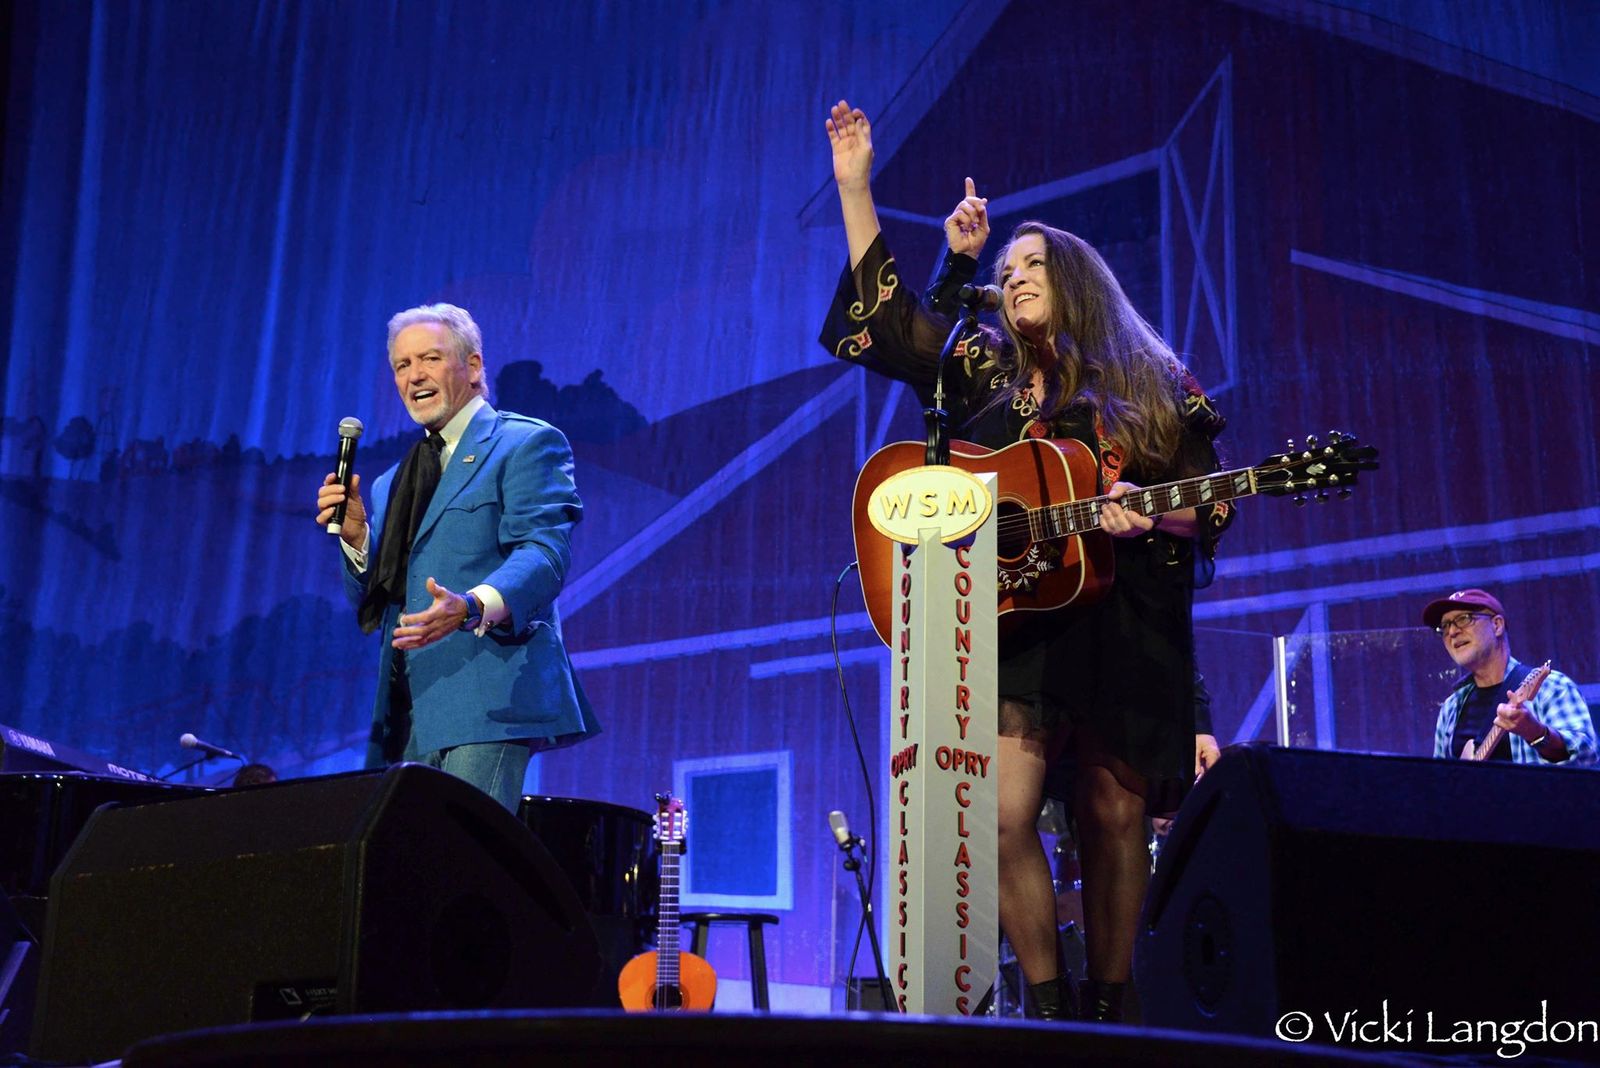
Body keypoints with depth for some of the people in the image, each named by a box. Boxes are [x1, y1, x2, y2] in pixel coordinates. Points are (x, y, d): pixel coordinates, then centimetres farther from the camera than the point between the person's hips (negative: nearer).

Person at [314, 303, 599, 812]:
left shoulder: (527, 444, 3)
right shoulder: (391, 484, 26)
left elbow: (543, 552, -12)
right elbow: (373, 607, 22)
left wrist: (473, 606, -30)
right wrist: (356, 537, 2)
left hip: (487, 699, -7)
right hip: (408, 716, 7)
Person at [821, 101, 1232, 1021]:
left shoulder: (1160, 388, 8)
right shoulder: (986, 373, 15)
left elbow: (1208, 508, 7)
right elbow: (884, 316, 9)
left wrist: (1151, 519, -15)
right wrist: (855, 187, 5)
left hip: (1128, 624, -1)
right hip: (1017, 618, 1)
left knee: (1114, 818, 2)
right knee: (1005, 814, -13)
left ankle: (1110, 1006, 15)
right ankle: (1048, 1005, -2)